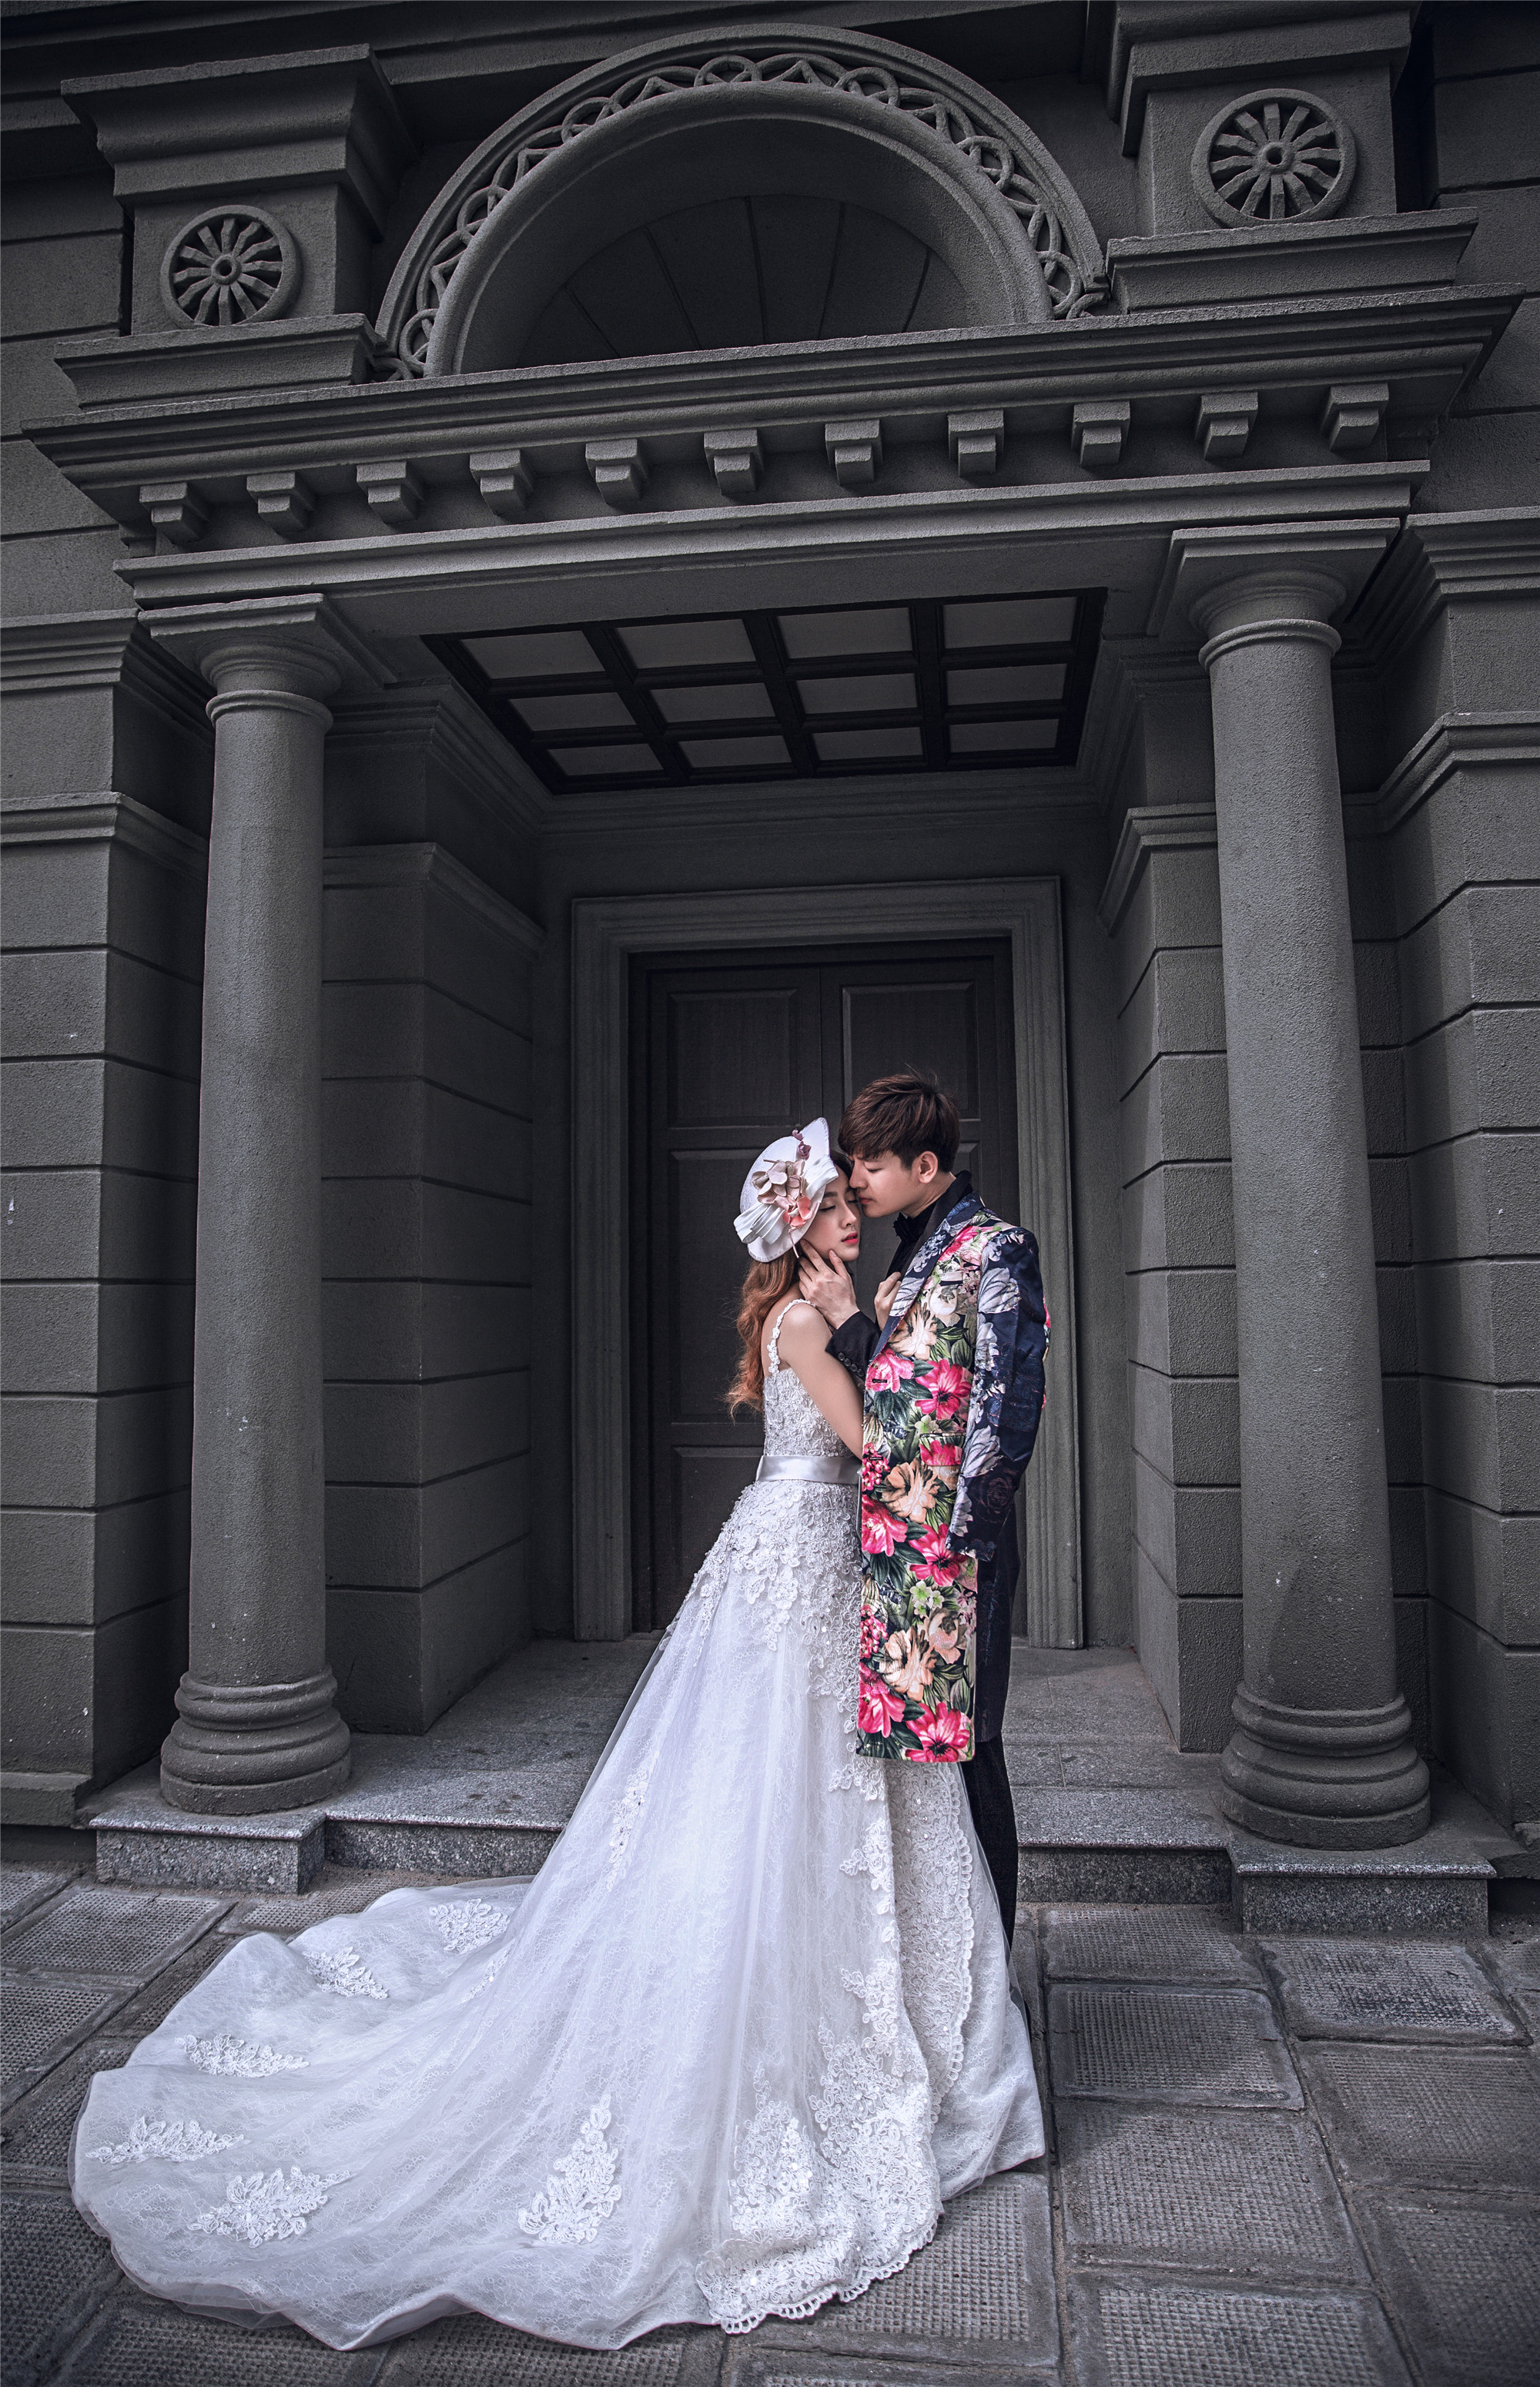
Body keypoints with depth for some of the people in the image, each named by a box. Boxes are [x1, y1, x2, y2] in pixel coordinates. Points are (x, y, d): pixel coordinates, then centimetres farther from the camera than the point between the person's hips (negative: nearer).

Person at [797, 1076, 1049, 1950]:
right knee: (912, 1738, 15)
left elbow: (1007, 1405, -15)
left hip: (954, 1545, -8)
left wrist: (963, 1534, -17)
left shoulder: (996, 1247, -8)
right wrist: (847, 1316, 1)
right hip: (894, 1538, 8)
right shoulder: (911, 1260, 18)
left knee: (961, 1745, 1)